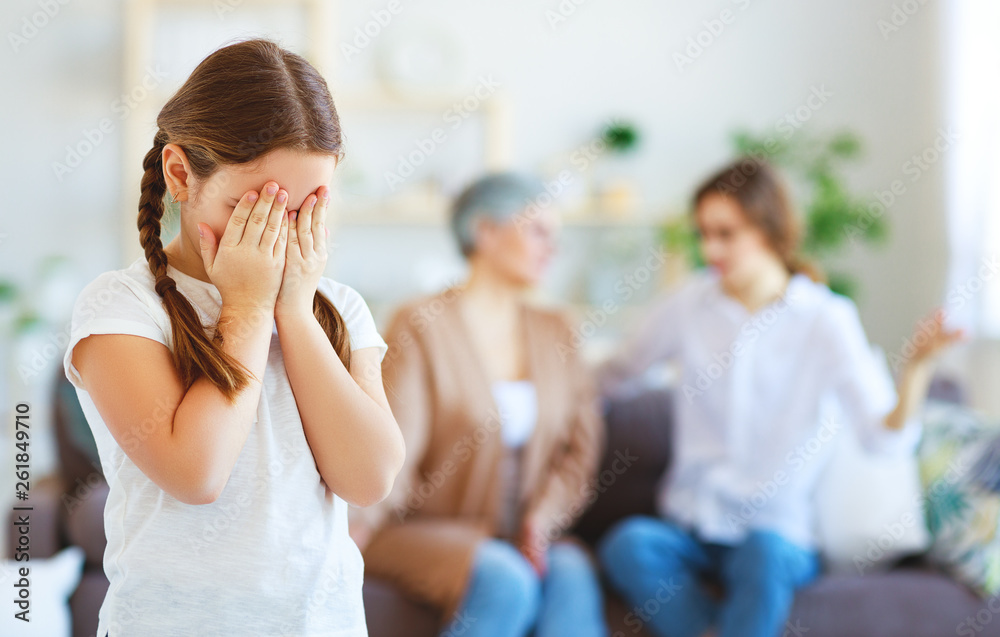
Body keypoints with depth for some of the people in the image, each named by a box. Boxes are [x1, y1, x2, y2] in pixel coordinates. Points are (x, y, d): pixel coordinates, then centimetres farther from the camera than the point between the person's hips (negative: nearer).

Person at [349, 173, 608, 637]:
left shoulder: (553, 331, 15)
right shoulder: (421, 325, -3)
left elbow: (582, 443, 8)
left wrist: (544, 517, -10)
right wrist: (359, 517, -32)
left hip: (524, 535, 4)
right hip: (425, 529, -4)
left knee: (572, 574, -29)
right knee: (504, 580, -34)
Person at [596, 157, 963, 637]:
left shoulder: (826, 320, -5)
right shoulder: (689, 305, 4)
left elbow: (885, 438, -16)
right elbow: (615, 374, 20)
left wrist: (917, 366, -32)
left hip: (779, 531, -2)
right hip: (688, 525, 3)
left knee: (764, 551, -38)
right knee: (627, 544, -31)